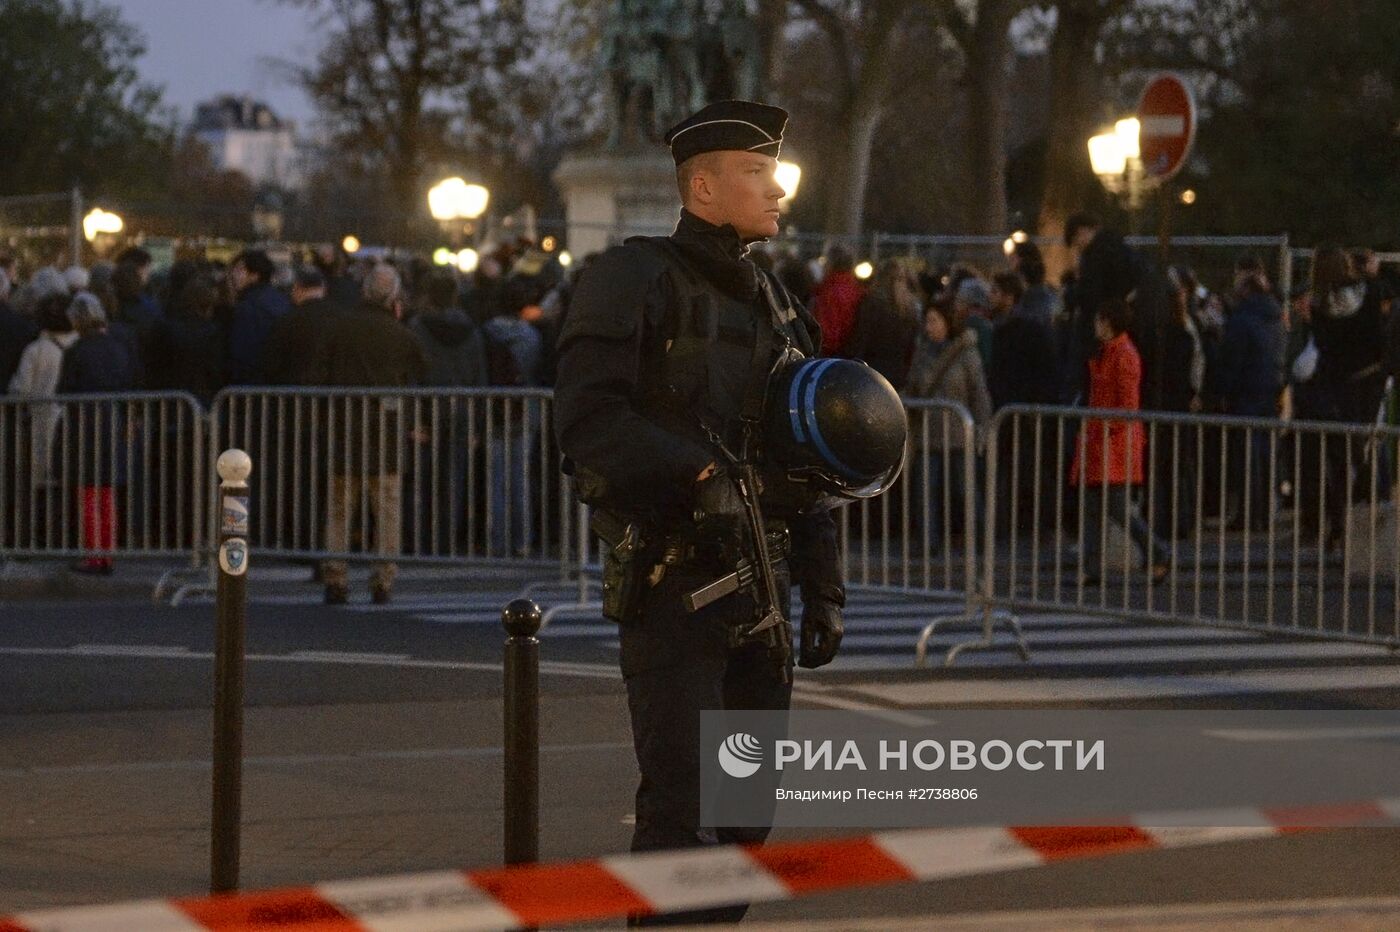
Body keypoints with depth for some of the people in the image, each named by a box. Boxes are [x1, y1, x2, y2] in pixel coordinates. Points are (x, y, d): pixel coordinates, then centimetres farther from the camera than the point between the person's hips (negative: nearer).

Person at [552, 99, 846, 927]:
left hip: (758, 578, 7)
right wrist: (696, 473, -25)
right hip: (672, 574, -7)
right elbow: (589, 423, -17)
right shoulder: (636, 282, -6)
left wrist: (824, 590, 15)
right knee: (682, 805, -12)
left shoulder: (779, 307, 17)